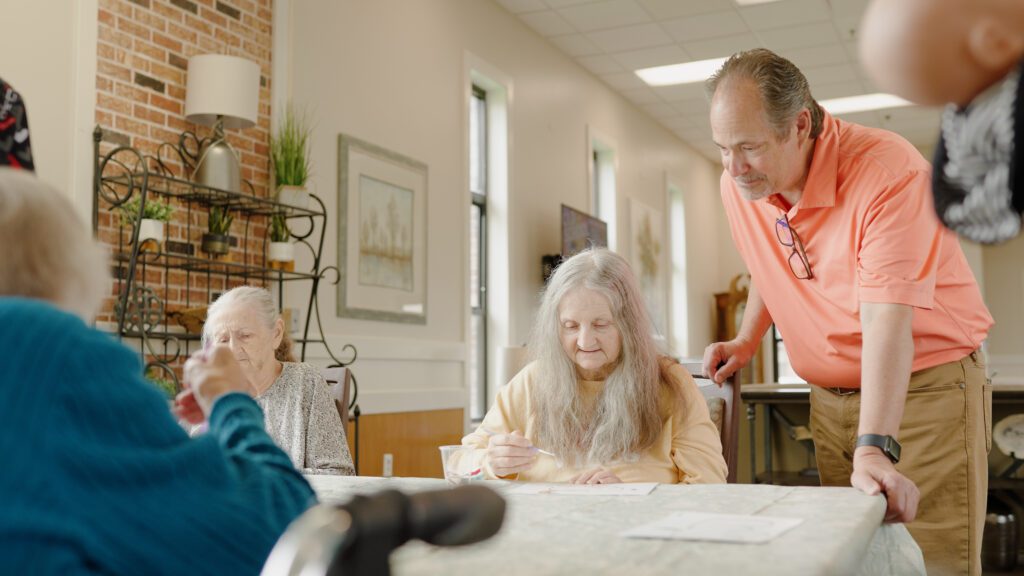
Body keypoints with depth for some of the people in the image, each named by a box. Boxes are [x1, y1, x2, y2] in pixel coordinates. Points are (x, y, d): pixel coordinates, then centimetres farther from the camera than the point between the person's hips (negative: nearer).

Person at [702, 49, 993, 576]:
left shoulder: (889, 172, -24)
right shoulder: (737, 185, -3)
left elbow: (887, 322, -31)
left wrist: (875, 449, -37)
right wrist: (747, 340, 7)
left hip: (924, 388, -5)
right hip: (831, 398, 6)